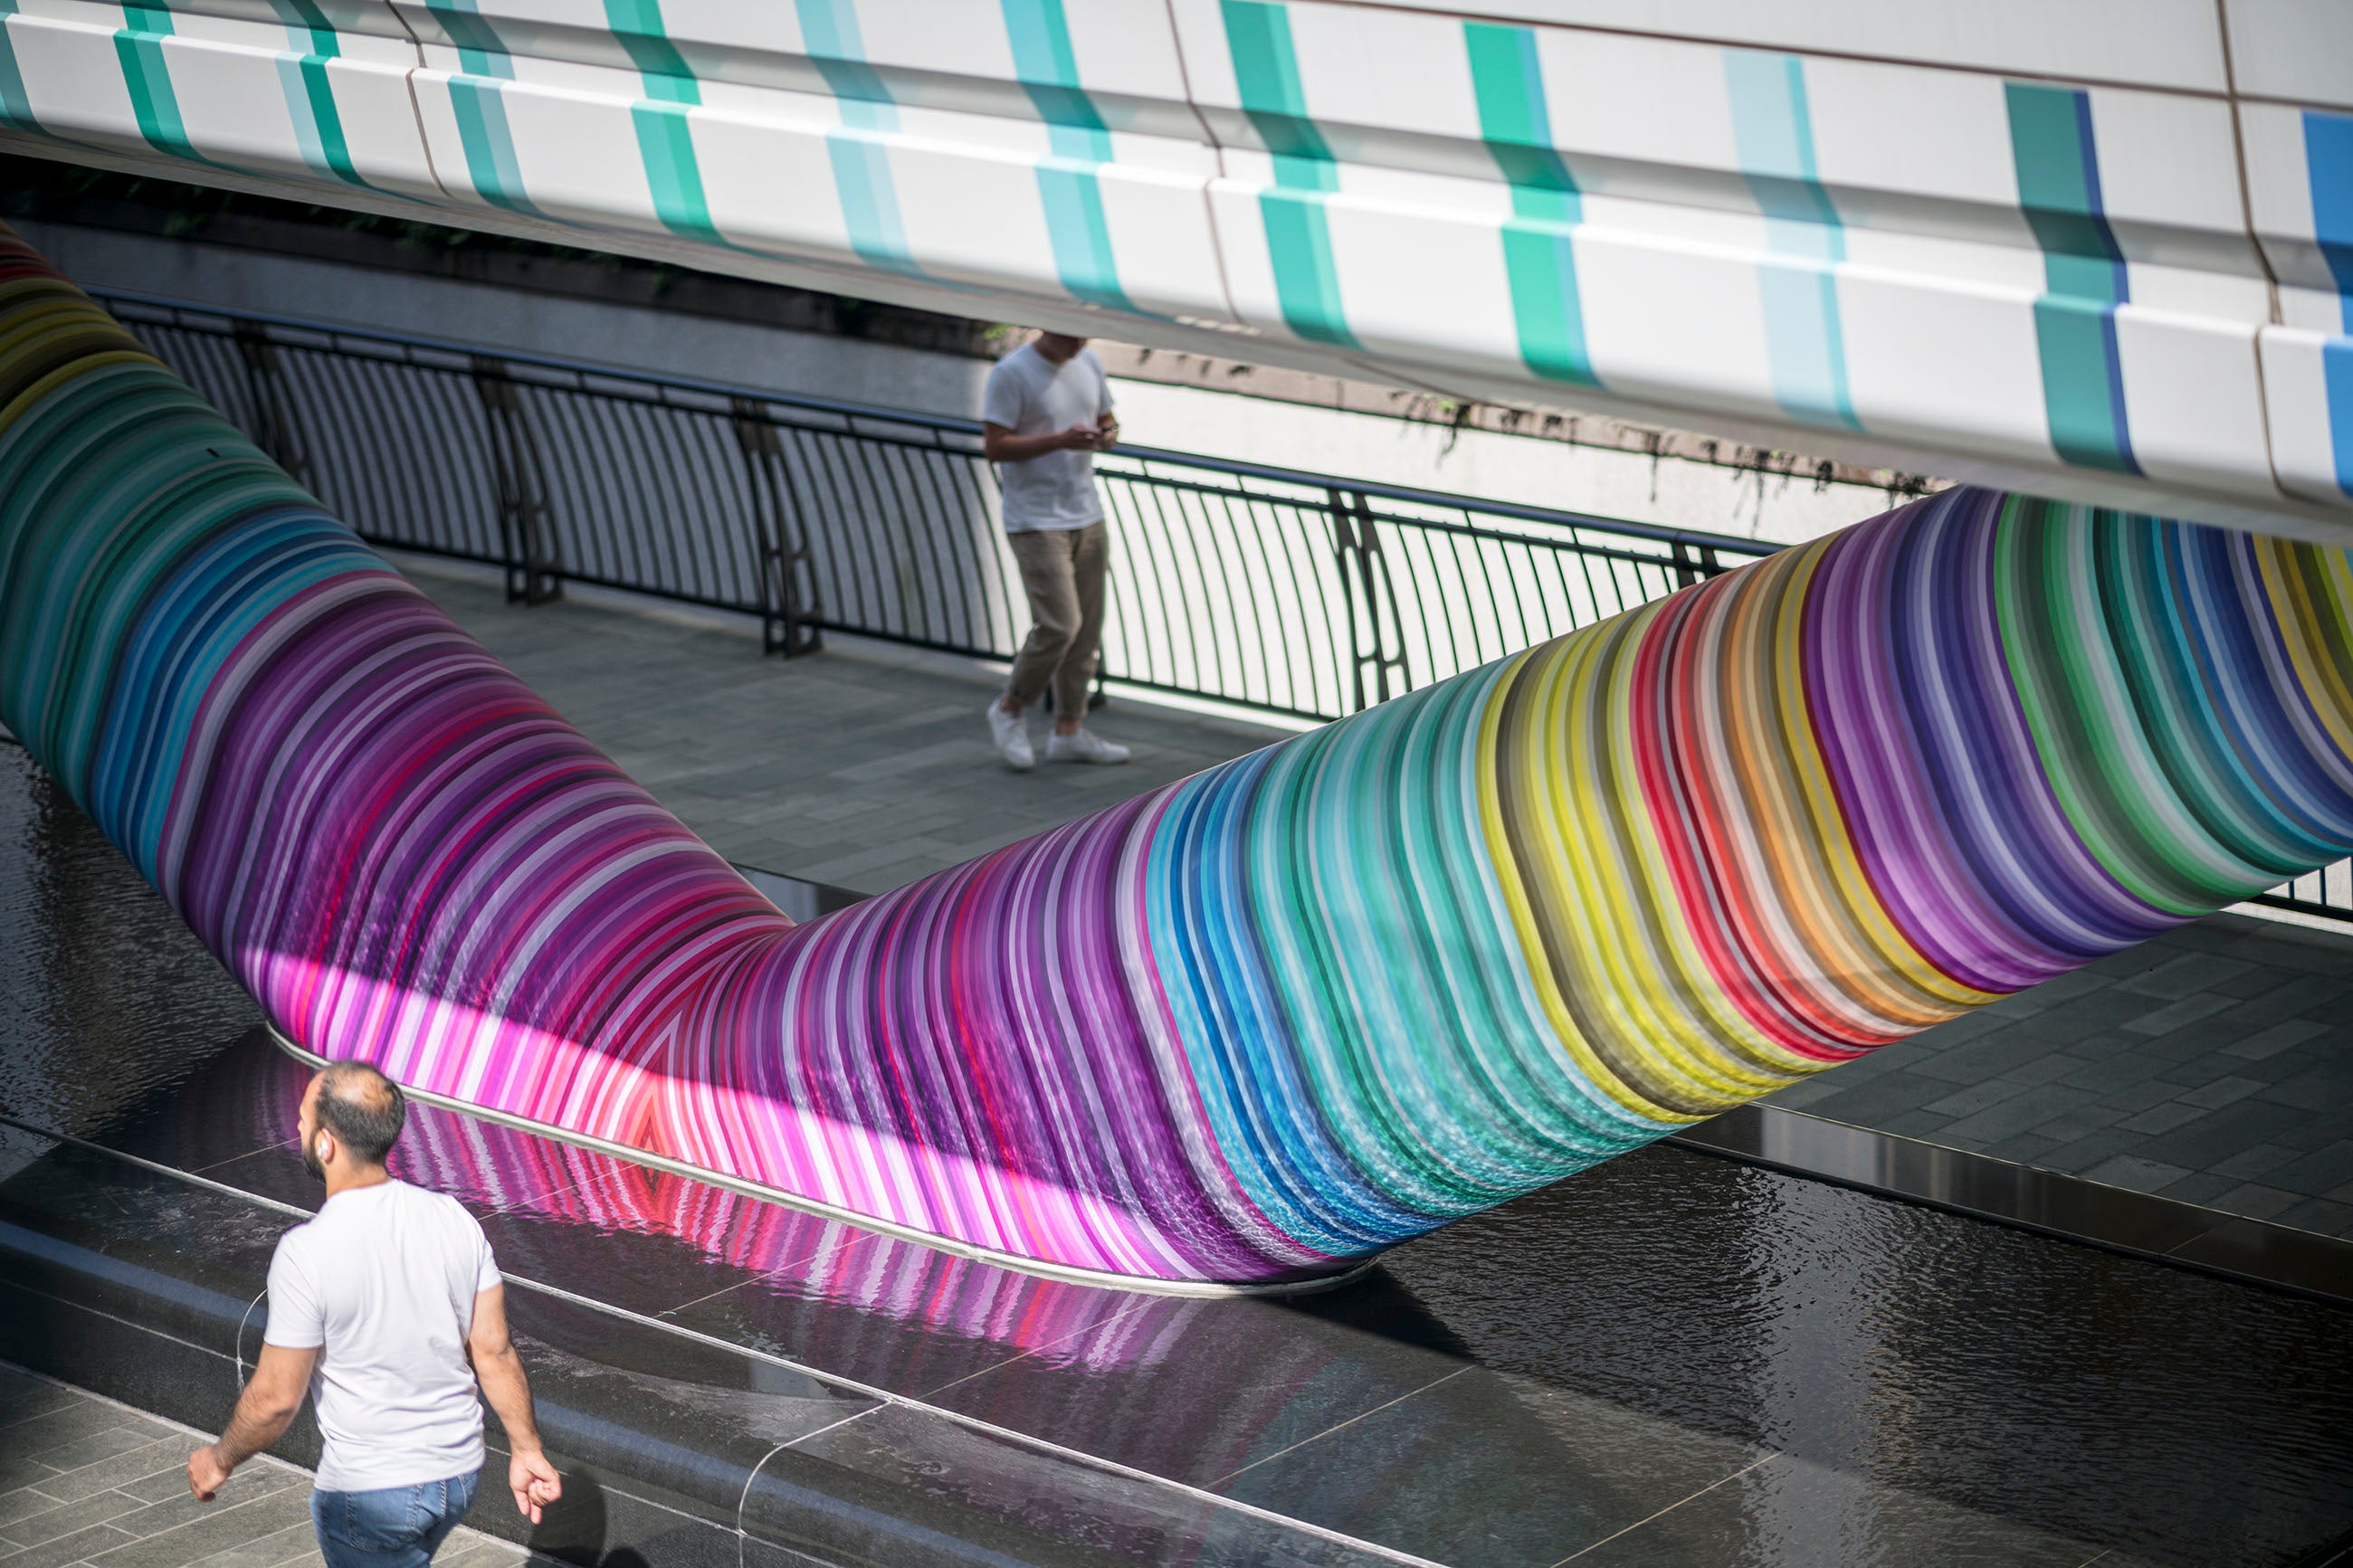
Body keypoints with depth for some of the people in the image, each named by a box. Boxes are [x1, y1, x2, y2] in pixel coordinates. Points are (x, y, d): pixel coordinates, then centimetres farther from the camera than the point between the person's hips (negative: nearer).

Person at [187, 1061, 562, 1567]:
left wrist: (219, 1460, 2)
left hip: (370, 1491, -6)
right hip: (458, 1474, 6)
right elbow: (495, 1353, 0)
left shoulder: (306, 1252, -22)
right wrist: (526, 1449, 11)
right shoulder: (455, 1220, -6)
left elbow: (276, 1397, -16)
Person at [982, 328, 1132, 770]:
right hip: (1035, 524, -7)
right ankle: (1009, 710, 9)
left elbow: (1106, 422, 17)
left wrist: (1107, 436, -8)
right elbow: (994, 446, -16)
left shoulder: (1089, 363, 7)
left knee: (1087, 629, 6)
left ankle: (1069, 732, 15)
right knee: (1059, 626, -12)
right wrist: (1061, 440, -26)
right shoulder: (1010, 374, -14)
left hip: (1087, 517, 7)